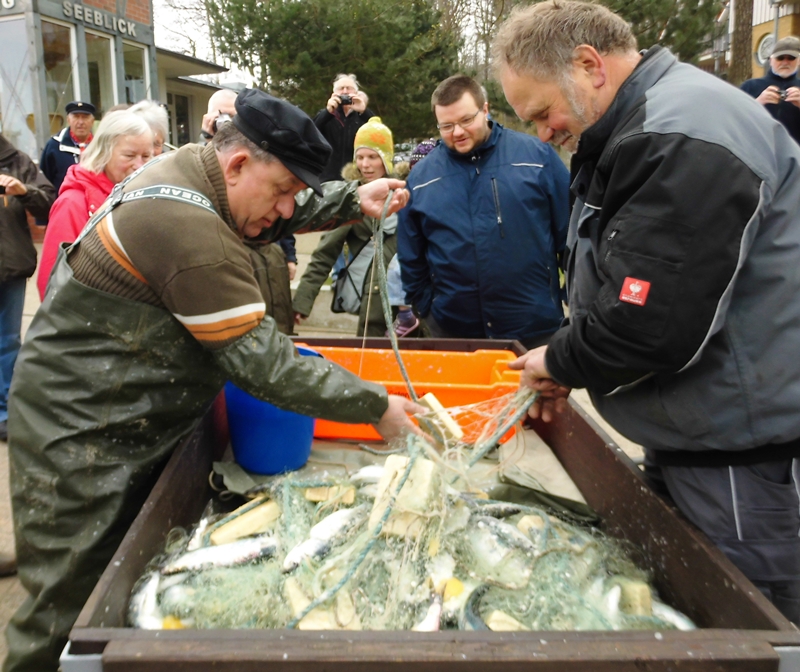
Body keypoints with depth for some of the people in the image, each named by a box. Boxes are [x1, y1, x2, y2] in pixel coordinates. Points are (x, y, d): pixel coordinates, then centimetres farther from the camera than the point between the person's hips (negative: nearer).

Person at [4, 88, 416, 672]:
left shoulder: (189, 165, 1)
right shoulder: (189, 229, -28)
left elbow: (286, 211, 17)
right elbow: (261, 363, -26)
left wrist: (354, 200, 0)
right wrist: (376, 407, -19)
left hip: (133, 422, 9)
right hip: (80, 444, -9)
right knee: (70, 614, 5)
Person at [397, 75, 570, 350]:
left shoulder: (537, 154, -1)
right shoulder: (421, 177, 3)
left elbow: (571, 233, 2)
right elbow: (411, 258, 11)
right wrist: (426, 308, 9)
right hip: (453, 330, 2)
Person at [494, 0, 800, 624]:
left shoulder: (680, 138, -21)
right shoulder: (644, 127, 13)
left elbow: (652, 326, -26)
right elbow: (621, 291, 20)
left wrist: (558, 363, -8)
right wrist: (566, 364, 8)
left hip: (744, 455, -10)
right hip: (694, 436, 10)